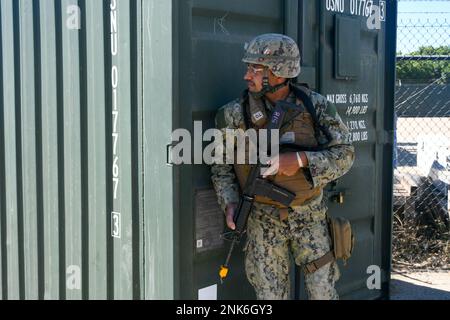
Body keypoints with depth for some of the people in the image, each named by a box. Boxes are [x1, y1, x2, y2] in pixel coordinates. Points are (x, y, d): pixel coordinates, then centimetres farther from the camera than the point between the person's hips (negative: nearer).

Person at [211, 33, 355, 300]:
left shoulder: (316, 106, -10)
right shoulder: (237, 114, -10)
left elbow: (345, 154, -10)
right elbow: (222, 165, 1)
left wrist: (301, 160, -25)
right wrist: (230, 203, -15)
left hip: (310, 214, 0)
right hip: (264, 218, 0)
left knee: (323, 291, 5)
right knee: (272, 294, 5)